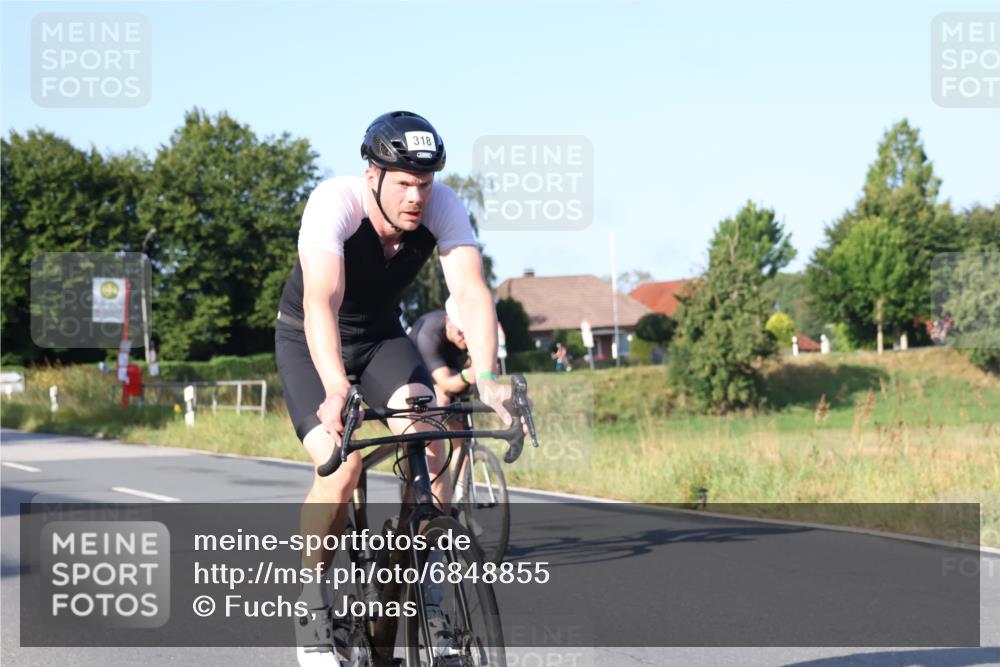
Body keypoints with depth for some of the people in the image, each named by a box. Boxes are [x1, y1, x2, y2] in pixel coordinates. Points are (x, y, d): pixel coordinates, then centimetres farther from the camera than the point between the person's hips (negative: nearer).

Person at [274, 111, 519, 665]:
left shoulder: (444, 207, -23)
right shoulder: (334, 202, -33)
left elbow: (471, 291, -34)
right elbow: (321, 302, -45)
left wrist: (484, 377, -50)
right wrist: (336, 392, -59)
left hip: (381, 335, 3)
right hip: (309, 342, -3)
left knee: (429, 445, -22)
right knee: (341, 466, -23)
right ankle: (314, 603, 1)